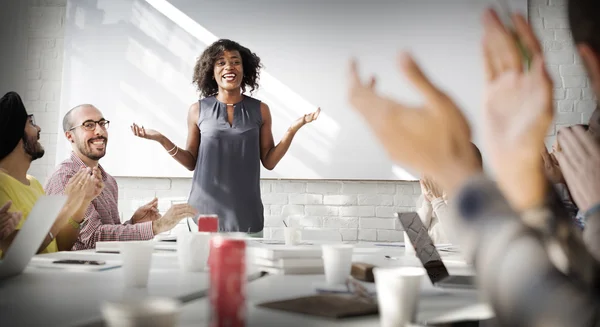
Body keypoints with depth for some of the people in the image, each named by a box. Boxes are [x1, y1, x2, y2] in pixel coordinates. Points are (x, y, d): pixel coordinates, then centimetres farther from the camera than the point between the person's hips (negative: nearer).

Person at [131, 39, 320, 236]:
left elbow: (269, 162, 3)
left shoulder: (260, 110, 2)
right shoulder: (198, 110, 1)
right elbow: (191, 162, 6)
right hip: (204, 211, 0)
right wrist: (161, 139, -7)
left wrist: (292, 130, -8)